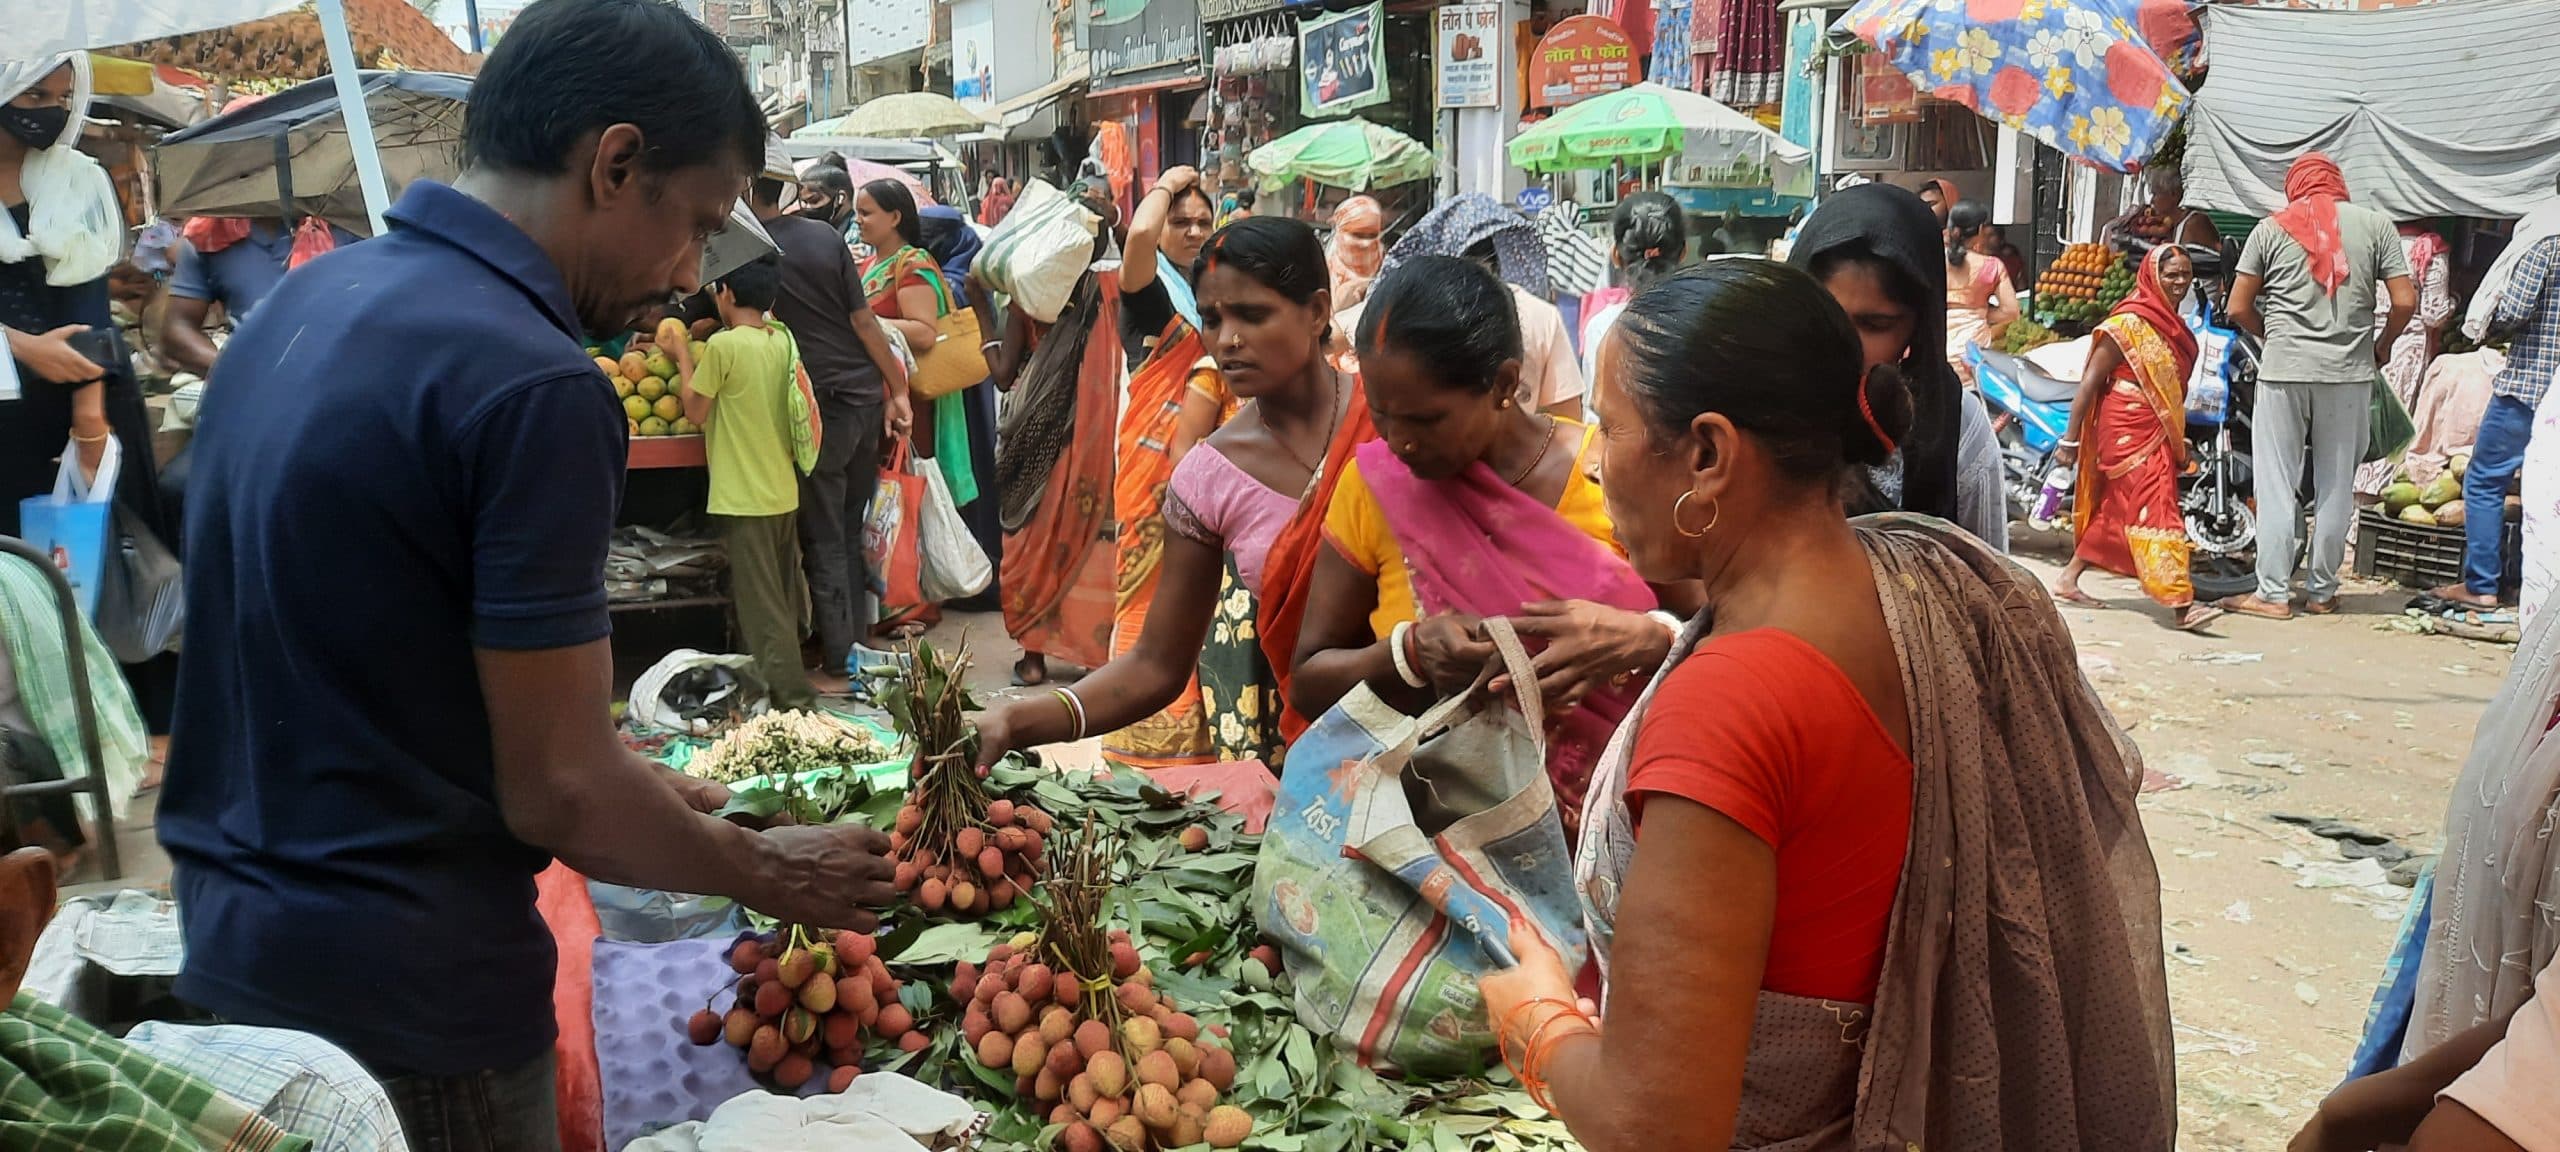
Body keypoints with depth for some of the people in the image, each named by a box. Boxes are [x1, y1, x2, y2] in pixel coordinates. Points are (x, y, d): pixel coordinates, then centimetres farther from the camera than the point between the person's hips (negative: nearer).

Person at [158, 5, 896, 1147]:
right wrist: (758, 871, -2)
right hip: (400, 997, -8)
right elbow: (555, 794, -19)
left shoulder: (297, 302, 4)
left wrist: (624, 783, 16)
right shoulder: (533, 384, -23)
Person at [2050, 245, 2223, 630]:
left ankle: (2068, 580, 25)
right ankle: (2182, 604, -20)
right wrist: (2070, 439, -14)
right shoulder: (2129, 323, -12)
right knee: (2155, 511, -14)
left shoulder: (2172, 325, 14)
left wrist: (2179, 442, 21)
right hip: (2129, 433, -9)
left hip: (2159, 435, 9)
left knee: (2116, 511, 14)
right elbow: (2090, 382, -13)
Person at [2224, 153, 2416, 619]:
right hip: (2349, 372, 1)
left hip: (2283, 371, -1)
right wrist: (2381, 346, 17)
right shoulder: (2376, 225, 5)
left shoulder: (2271, 229, 4)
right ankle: (2322, 592, 17)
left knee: (2277, 485, 4)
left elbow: (2239, 308, 3)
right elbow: (2405, 302, 1)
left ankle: (2274, 594, 4)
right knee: (2336, 487, 9)